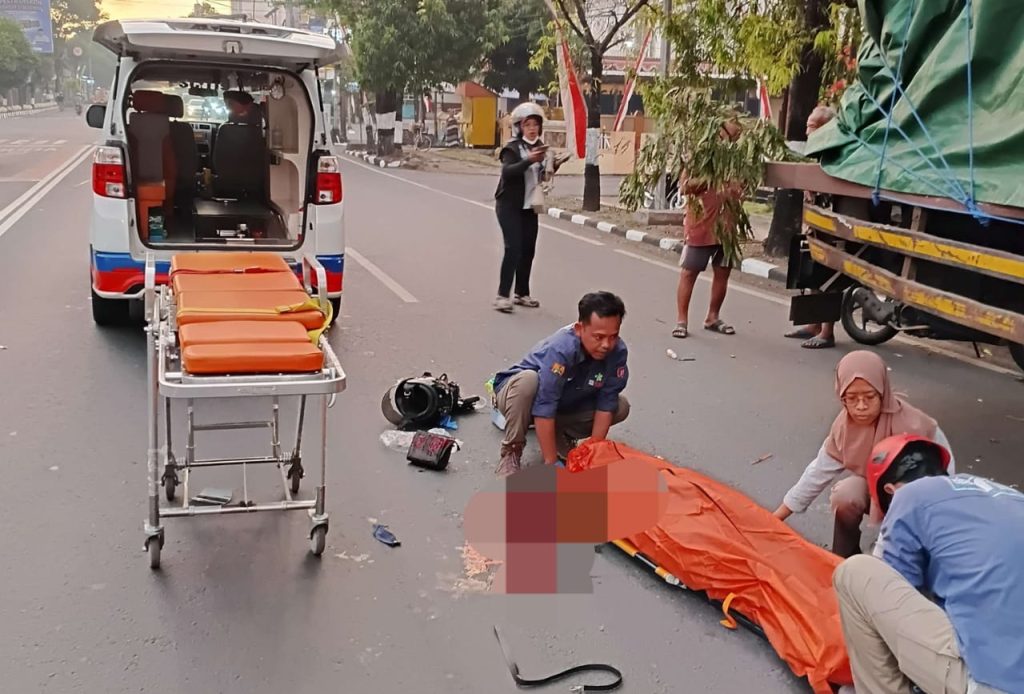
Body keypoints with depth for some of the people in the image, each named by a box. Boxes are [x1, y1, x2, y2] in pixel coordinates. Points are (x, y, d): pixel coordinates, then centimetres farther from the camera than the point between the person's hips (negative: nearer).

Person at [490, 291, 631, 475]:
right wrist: (552, 463, -36)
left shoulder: (617, 351, -22)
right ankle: (512, 450, -18)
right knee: (527, 380, -38)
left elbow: (606, 404, -16)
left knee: (621, 407, -13)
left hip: (566, 405, 5)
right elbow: (544, 410, -38)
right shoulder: (560, 350, -37)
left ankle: (561, 436, 5)